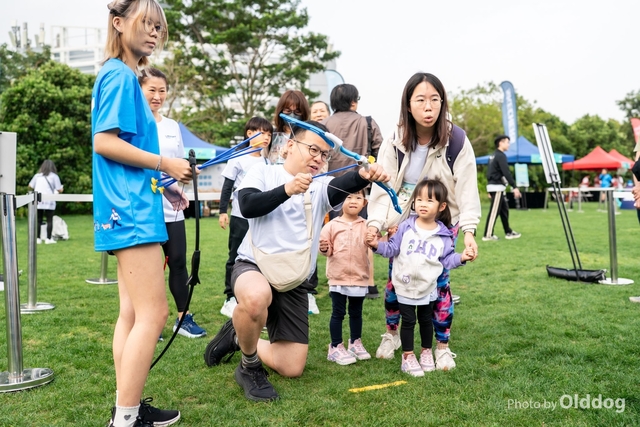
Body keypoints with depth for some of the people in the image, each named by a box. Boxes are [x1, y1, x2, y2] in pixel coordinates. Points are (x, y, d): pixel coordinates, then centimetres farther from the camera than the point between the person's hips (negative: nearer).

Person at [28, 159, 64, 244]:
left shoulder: (37, 175, 10)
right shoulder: (54, 176, 2)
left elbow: (30, 186, 14)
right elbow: (59, 190, -2)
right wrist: (62, 188, 20)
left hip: (38, 201, 3)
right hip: (49, 202, -3)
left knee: (38, 220, 8)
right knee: (49, 220, 3)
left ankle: (38, 238, 9)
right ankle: (48, 239, 0)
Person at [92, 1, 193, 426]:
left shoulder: (125, 76, 20)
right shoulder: (120, 75, -9)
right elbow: (105, 142, -18)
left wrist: (161, 186, 15)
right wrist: (165, 164, -14)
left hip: (133, 207, 10)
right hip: (131, 212, -10)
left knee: (133, 312, 12)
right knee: (153, 314, -9)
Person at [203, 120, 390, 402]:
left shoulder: (321, 186, 4)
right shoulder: (264, 172, 2)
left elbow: (344, 185, -19)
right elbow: (248, 206, -17)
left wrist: (364, 176, -42)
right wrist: (286, 190, -31)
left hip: (294, 283, 4)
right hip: (253, 266, -3)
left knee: (292, 369, 1)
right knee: (257, 296, -42)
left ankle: (238, 337, 30)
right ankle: (250, 366, -11)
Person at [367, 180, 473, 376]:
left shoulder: (443, 235, -6)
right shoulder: (406, 227, -9)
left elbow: (447, 260, -2)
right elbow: (392, 249, -5)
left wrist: (461, 257, -18)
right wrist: (377, 244, -21)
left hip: (428, 288, 1)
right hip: (405, 287, -1)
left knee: (426, 320, 18)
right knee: (408, 321, 7)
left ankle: (426, 352, 37)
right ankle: (408, 357, 21)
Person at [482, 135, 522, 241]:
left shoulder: (494, 155, 17)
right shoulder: (501, 155, -11)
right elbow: (506, 173, -20)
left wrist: (490, 191, 21)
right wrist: (514, 187, -22)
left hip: (493, 185, 10)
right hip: (497, 186, -10)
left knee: (504, 209, 13)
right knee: (494, 211, -9)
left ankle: (508, 232, 18)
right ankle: (488, 235, -8)